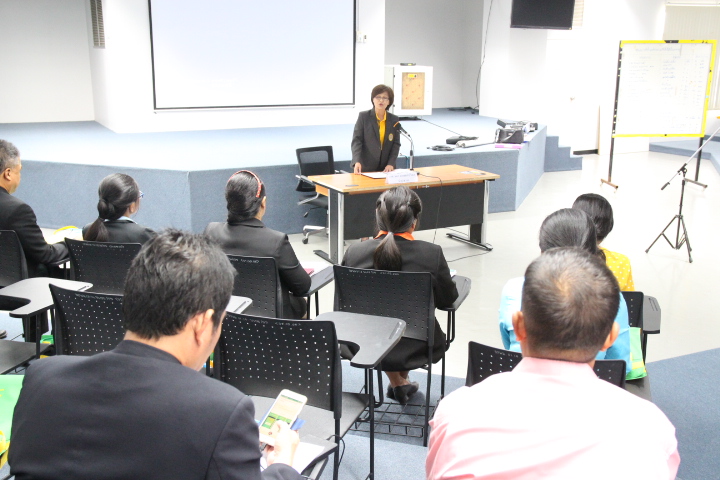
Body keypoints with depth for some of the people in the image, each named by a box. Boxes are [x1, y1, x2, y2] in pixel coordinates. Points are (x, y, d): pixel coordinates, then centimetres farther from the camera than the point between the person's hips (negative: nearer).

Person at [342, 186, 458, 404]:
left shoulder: (354, 252, -15)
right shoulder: (432, 253, -20)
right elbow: (447, 298, -5)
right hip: (414, 349, -1)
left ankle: (397, 384, 49)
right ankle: (402, 379, 50)